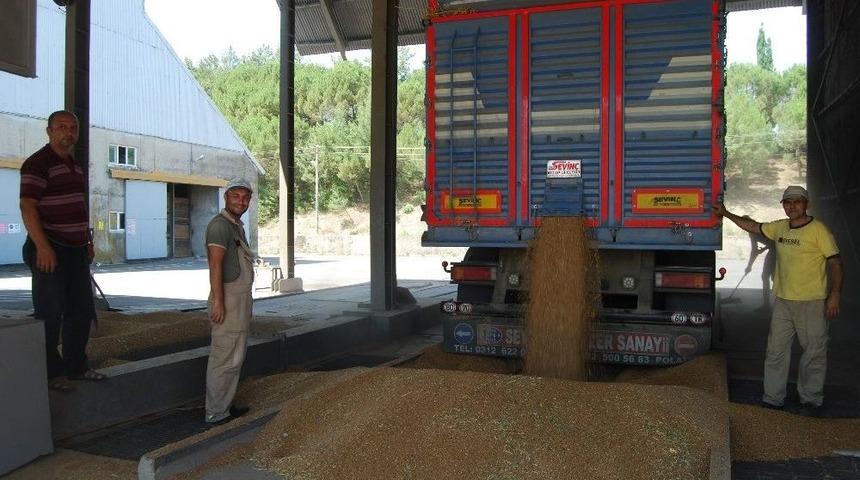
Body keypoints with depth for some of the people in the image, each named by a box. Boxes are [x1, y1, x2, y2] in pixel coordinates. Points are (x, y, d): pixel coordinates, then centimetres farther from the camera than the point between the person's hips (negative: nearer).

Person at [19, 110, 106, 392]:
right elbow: (27, 207, -18)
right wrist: (42, 246, -25)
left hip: (77, 250, 9)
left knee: (81, 311, 14)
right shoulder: (38, 163, -10)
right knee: (50, 314, 0)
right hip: (50, 251, -9)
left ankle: (75, 366, 25)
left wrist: (88, 241, 19)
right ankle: (50, 374, 10)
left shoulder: (74, 166, 16)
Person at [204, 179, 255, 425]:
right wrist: (218, 301, -25)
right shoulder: (220, 225, -13)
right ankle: (216, 412, 1)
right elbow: (215, 265, -21)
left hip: (242, 297, 10)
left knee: (234, 355, 16)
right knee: (225, 357, -6)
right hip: (228, 298, -10)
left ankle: (225, 405, 25)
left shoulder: (237, 226, 18)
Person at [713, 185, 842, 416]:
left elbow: (835, 263, -9)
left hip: (812, 302, -6)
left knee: (814, 352, 4)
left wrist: (834, 295, -15)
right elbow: (752, 226, 24)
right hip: (783, 301, 6)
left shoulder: (818, 229, -8)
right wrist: (726, 214, 25)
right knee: (776, 351, 8)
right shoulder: (780, 227, 9)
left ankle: (811, 401, 17)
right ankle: (772, 399, 15)